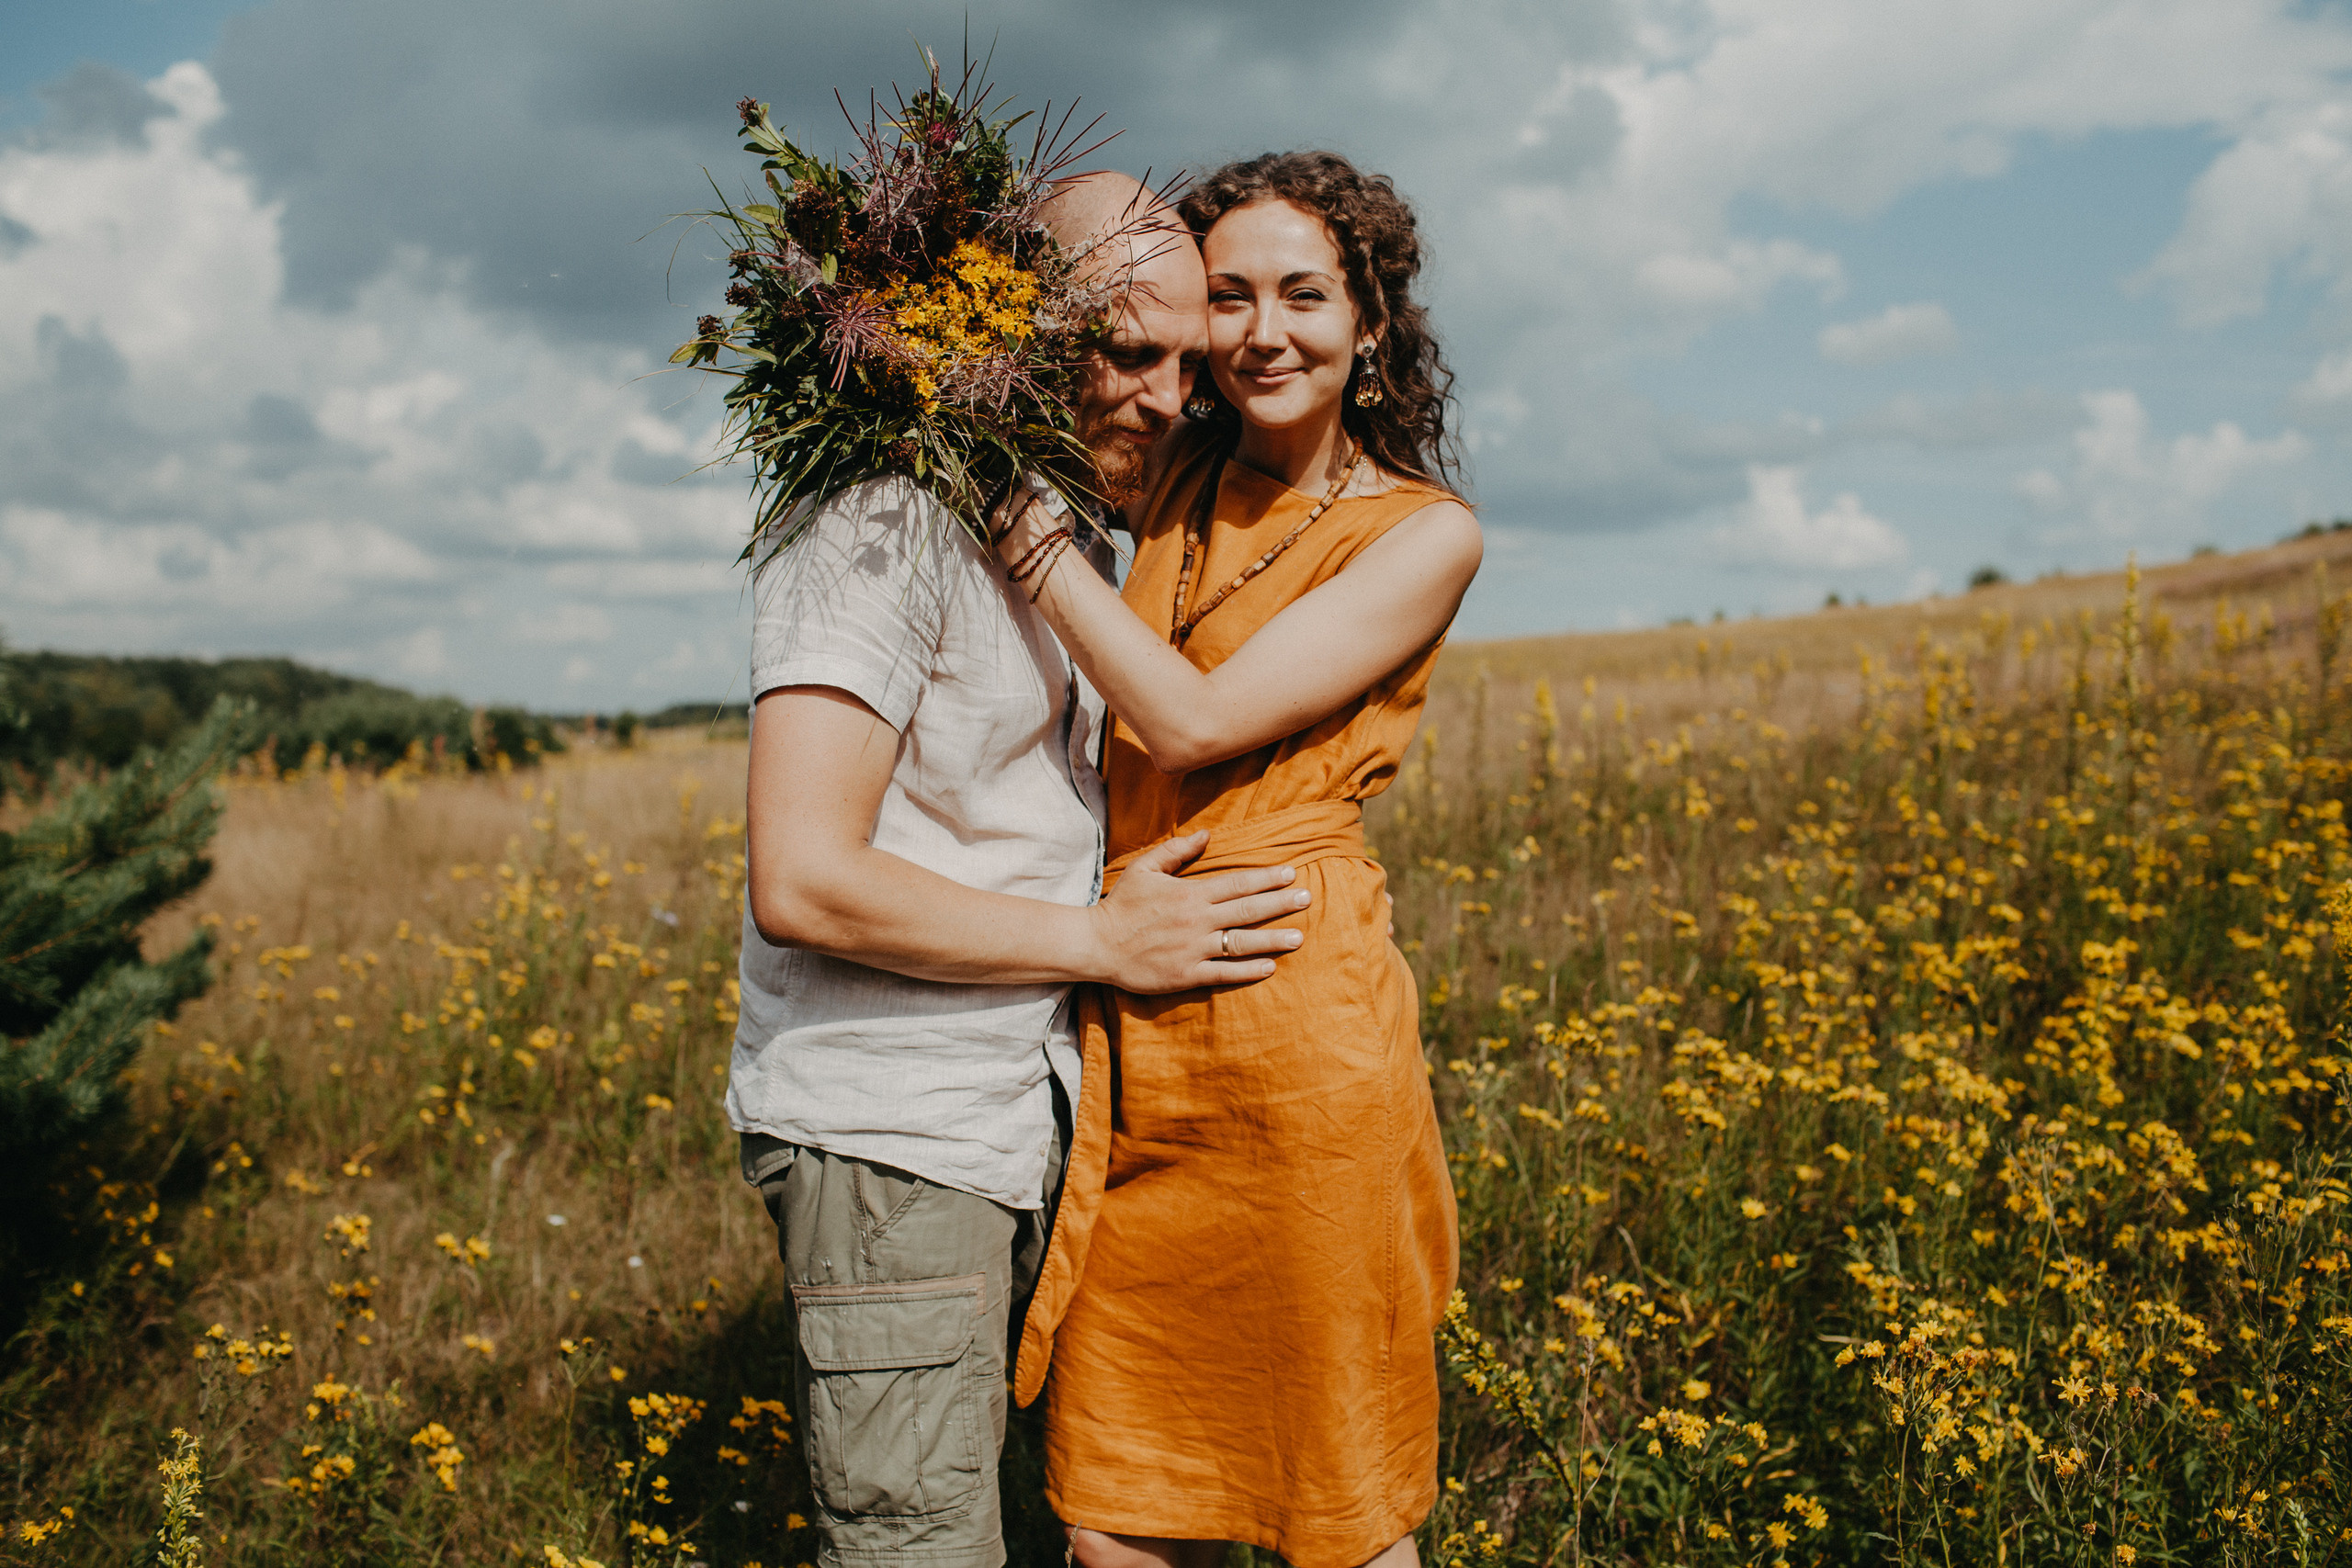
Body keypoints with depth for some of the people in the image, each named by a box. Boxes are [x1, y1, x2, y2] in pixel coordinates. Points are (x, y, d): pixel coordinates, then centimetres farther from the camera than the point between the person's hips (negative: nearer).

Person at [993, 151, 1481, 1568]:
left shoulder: (1427, 536, -3)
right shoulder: (1179, 486, 12)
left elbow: (1200, 721, -14)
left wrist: (1028, 526, -10)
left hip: (1296, 1028, -5)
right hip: (1128, 1039, 5)